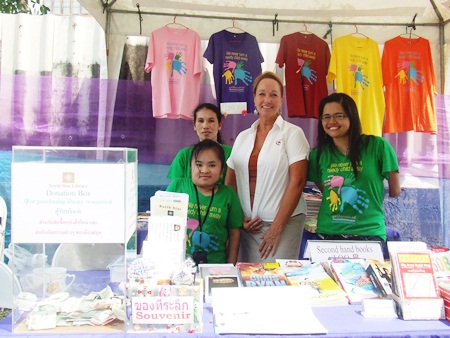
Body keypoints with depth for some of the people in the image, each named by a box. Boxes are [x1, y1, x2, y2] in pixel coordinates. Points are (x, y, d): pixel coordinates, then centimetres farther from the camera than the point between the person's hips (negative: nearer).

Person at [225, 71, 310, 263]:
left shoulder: (292, 133, -3)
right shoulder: (243, 137, 11)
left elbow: (297, 182, -9)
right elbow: (230, 183, 12)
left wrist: (276, 228, -12)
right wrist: (239, 218, 0)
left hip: (283, 223, -4)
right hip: (247, 225, 4)